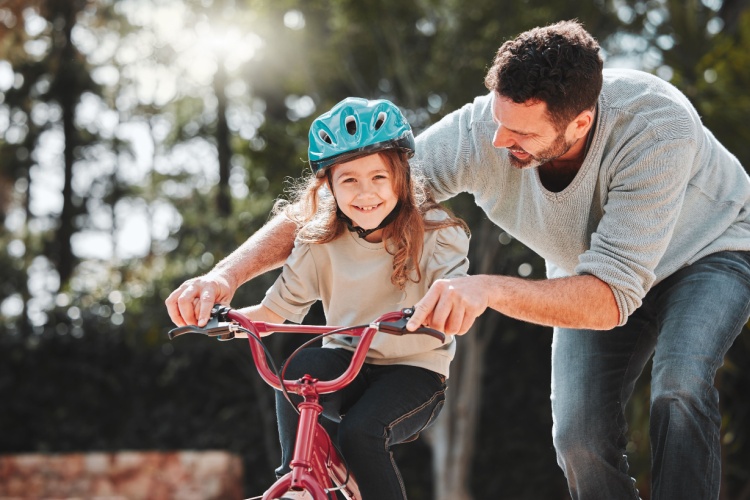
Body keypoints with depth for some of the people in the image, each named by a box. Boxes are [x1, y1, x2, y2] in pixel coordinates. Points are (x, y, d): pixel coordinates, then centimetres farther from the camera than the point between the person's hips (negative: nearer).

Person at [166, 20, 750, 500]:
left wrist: (490, 289, -60)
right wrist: (227, 273, -39)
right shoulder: (479, 133, -32)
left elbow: (611, 298, -45)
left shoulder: (656, 125, -42)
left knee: (680, 384, -29)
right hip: (598, 266, 4)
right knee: (581, 435, -13)